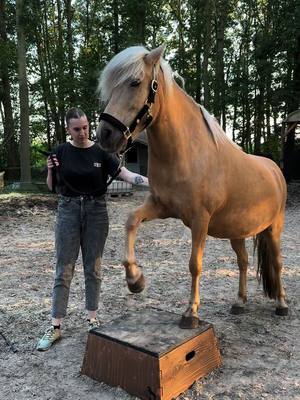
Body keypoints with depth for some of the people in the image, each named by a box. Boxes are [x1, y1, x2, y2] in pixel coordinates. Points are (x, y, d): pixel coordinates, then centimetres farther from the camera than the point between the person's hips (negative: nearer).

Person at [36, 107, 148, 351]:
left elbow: (126, 174, -10)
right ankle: (56, 327, 13)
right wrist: (50, 170, -12)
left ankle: (93, 320, 24)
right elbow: (52, 187, 7)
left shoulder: (100, 152, -3)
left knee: (93, 269, 9)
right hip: (68, 211, 0)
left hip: (96, 211, 0)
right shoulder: (61, 152, 0)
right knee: (64, 270, 3)